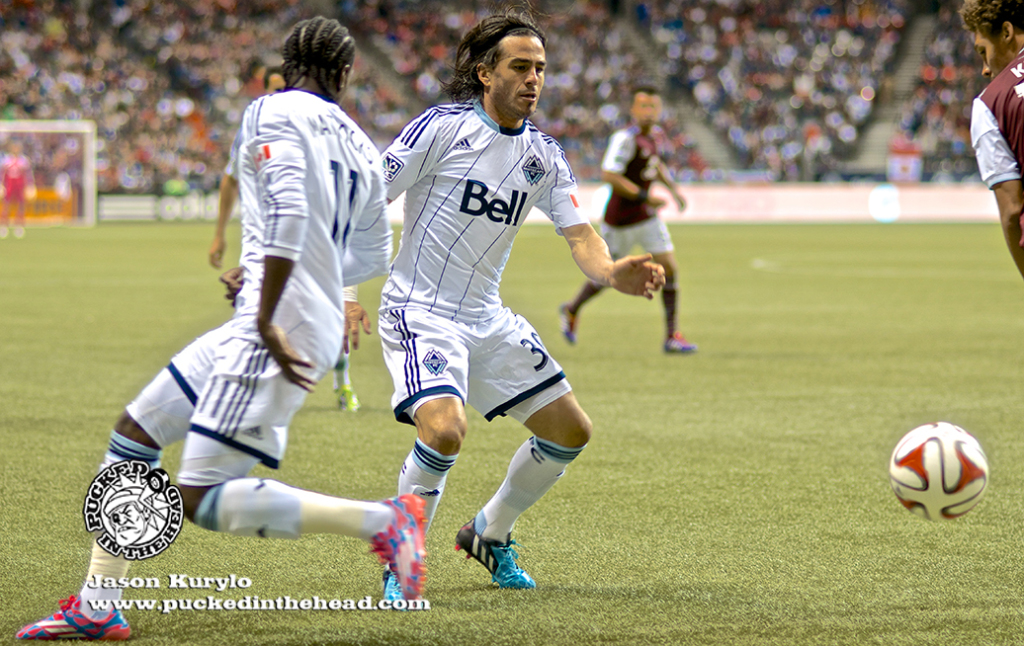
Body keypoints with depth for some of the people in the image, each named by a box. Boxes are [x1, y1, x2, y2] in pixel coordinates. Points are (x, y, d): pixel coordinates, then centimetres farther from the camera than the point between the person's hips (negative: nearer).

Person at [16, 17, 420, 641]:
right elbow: (372, 256, 25)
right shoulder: (362, 150, 15)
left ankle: (380, 520, -12)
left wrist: (267, 318, -21)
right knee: (134, 431, 14)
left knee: (202, 500, -12)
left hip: (278, 334, -9)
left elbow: (288, 210, -22)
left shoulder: (273, 113, -7)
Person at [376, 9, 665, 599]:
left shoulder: (544, 153, 6)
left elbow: (580, 234, 1)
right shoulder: (443, 127, -12)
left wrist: (612, 273, -21)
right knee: (445, 430, -30)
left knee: (571, 430, 7)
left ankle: (490, 533, 28)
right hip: (419, 312, -7)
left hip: (488, 319, 7)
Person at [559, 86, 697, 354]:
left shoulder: (658, 135, 4)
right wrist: (644, 197, -28)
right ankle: (571, 311, 37)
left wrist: (673, 188, 11)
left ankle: (672, 336, 3)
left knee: (670, 270, -3)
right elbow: (608, 175, -31)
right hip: (620, 219, -7)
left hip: (647, 216, 7)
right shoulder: (626, 139, -23)